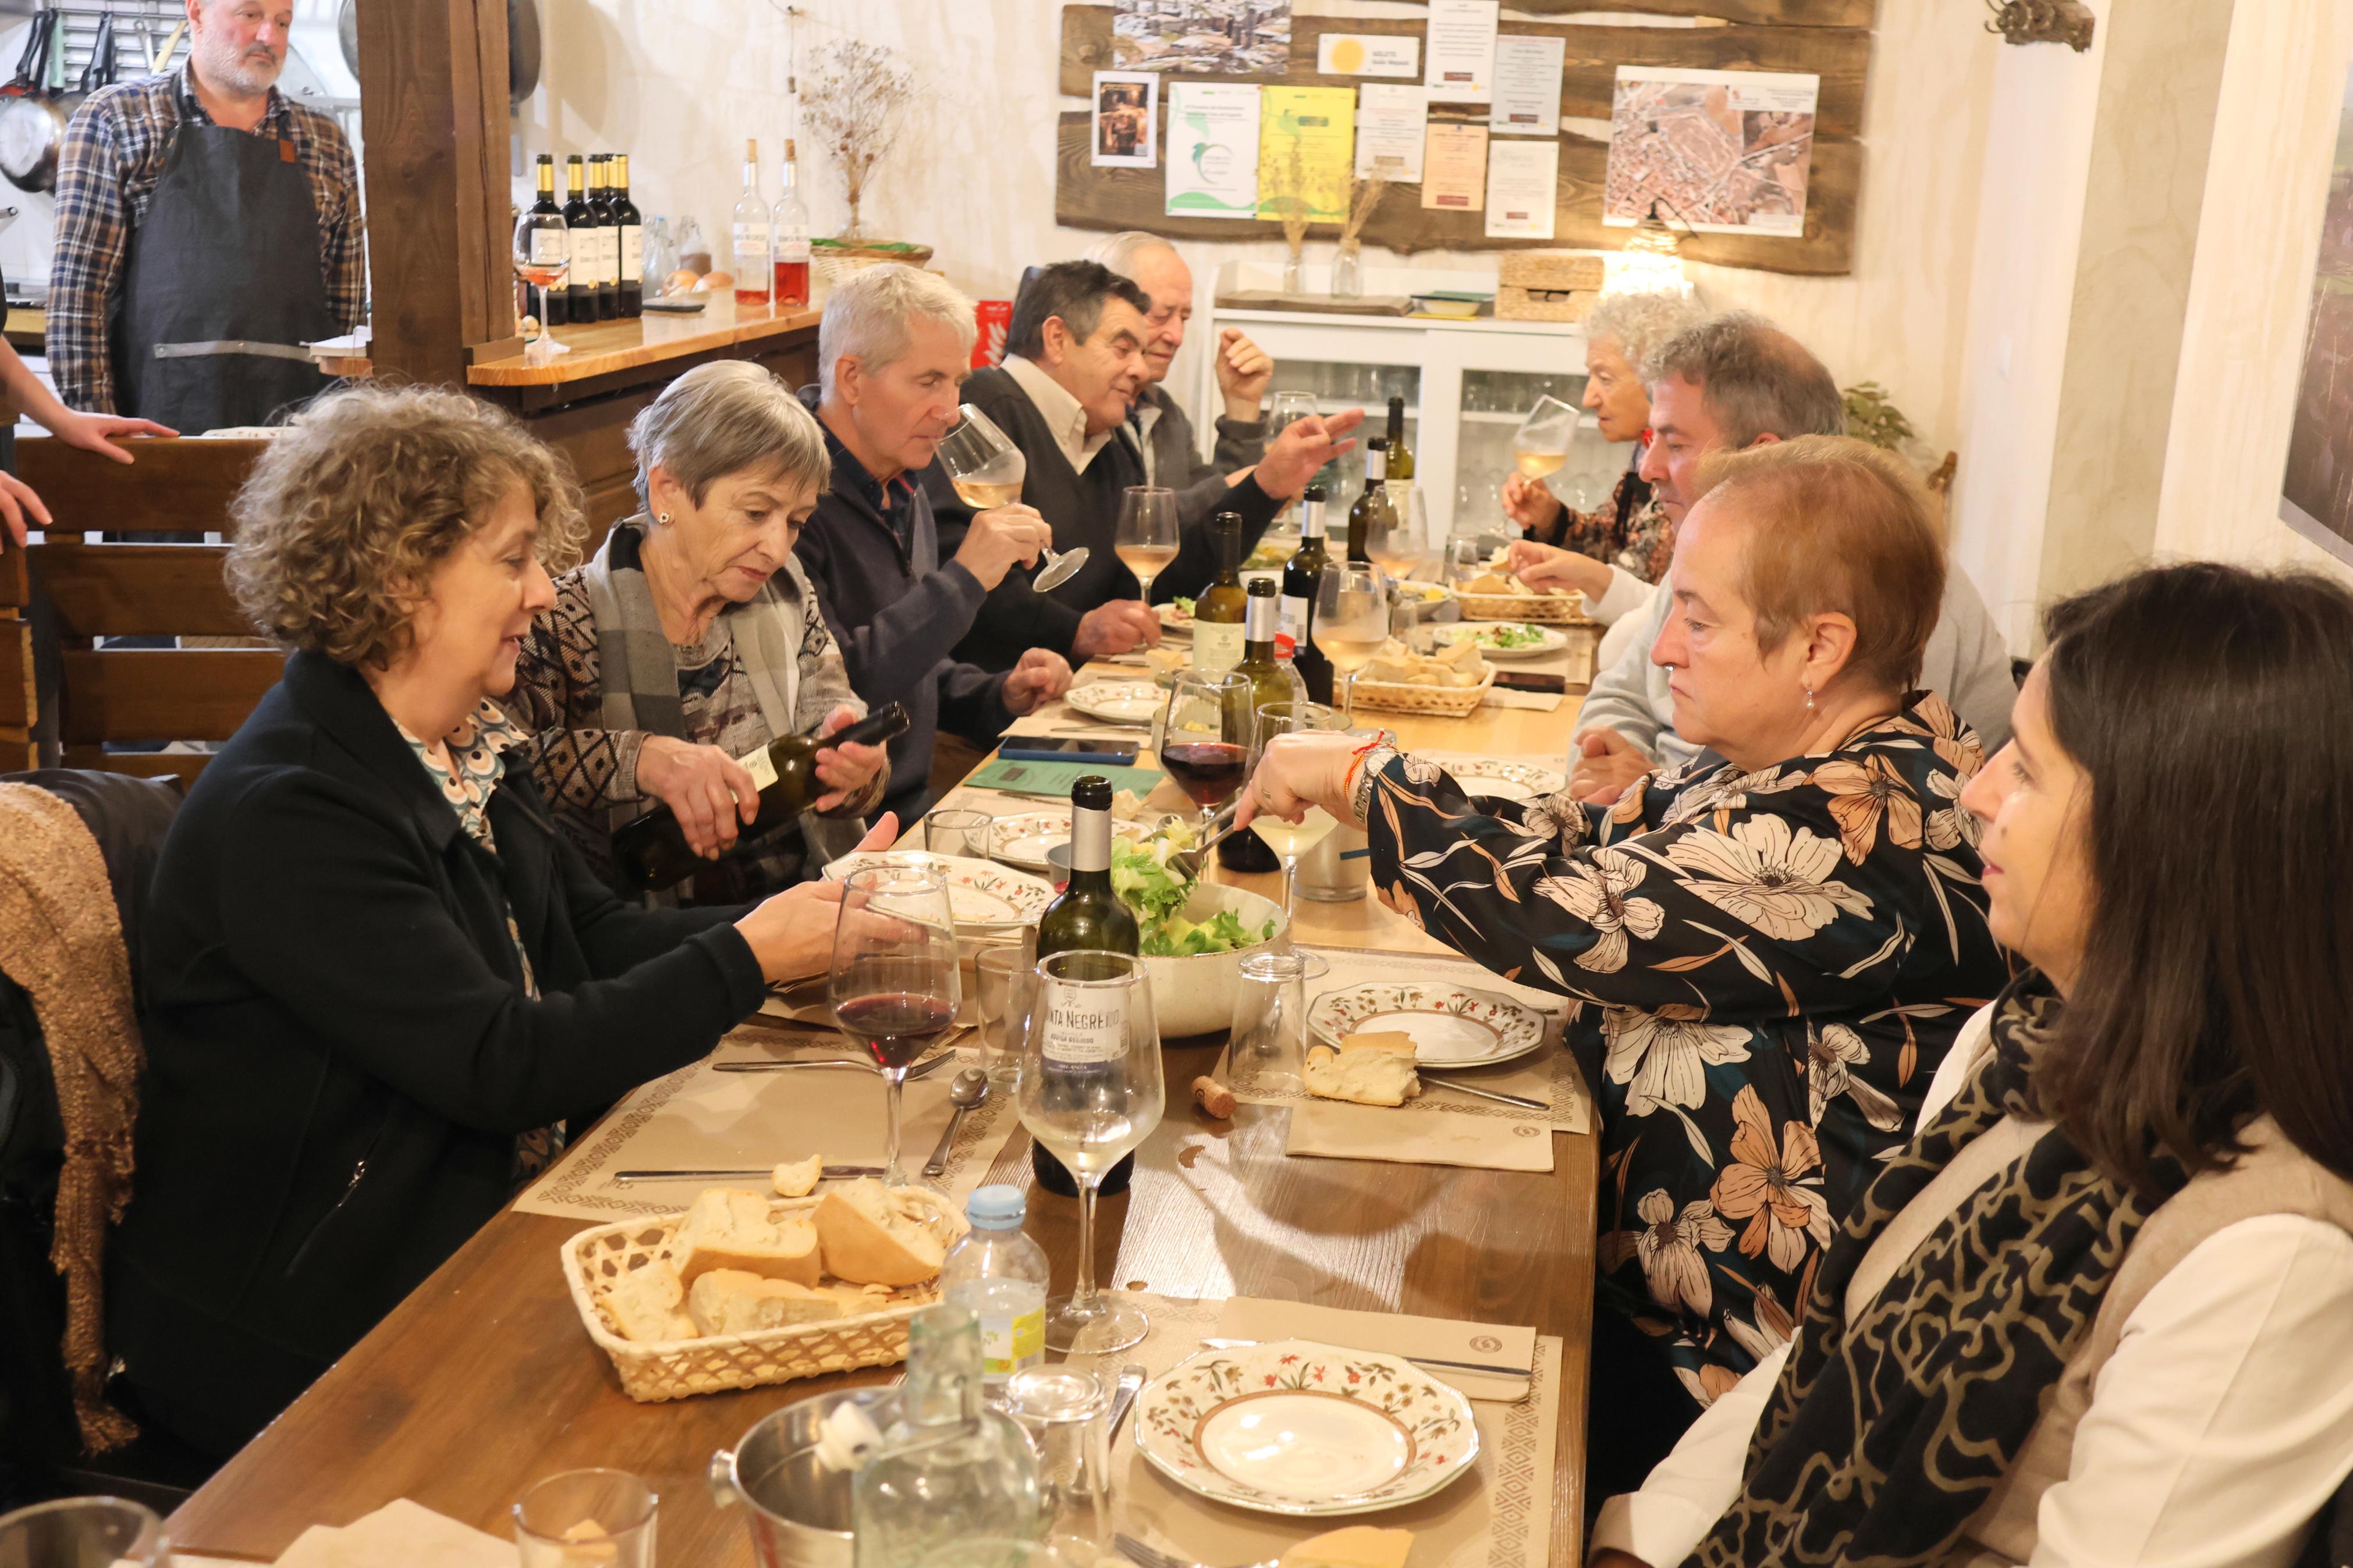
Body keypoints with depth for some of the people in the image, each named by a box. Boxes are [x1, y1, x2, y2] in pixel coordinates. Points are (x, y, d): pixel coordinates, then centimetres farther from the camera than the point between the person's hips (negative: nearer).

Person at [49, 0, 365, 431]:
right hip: (158, 410, -2)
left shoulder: (327, 143, 14)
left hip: (294, 420, 2)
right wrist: (92, 417, -9)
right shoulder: (111, 120, 6)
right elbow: (79, 282, -1)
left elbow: (346, 302, 12)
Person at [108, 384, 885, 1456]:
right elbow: (499, 1064, -25)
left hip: (481, 1220, 8)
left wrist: (805, 930, -4)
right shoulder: (290, 814, -22)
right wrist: (745, 962, -20)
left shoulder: (461, 747, 6)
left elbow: (592, 934, 9)